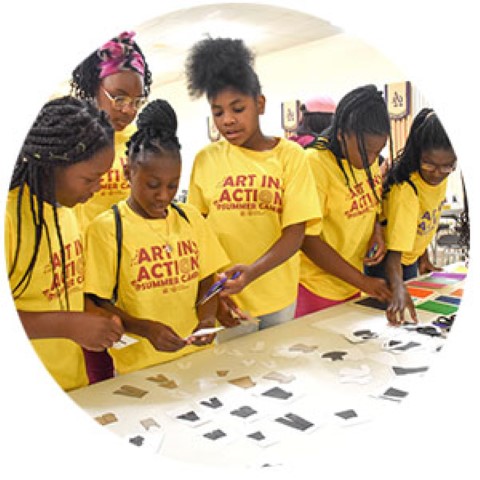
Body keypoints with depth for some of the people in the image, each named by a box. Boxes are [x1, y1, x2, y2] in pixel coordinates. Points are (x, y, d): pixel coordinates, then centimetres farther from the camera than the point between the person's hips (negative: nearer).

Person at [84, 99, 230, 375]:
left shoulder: (190, 217, 5)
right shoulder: (106, 228, -8)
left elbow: (207, 280, 9)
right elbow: (98, 302, -7)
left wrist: (207, 319, -9)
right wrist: (146, 328, -19)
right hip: (139, 363, -3)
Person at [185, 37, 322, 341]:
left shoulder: (290, 155, -5)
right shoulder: (206, 159, -3)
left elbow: (295, 233, -10)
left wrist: (252, 272, -26)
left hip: (279, 298, 1)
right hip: (226, 298, 0)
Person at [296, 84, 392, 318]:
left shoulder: (367, 159, 0)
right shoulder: (315, 163, -21)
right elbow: (307, 240, -21)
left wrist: (377, 233, -5)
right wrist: (362, 281, -17)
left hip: (351, 284, 7)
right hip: (317, 289, -6)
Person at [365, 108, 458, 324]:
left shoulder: (441, 177, -11)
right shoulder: (405, 189, -34)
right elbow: (394, 251, -41)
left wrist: (424, 258, 9)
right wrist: (398, 290, -55)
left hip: (411, 260, 8)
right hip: (387, 261, -7)